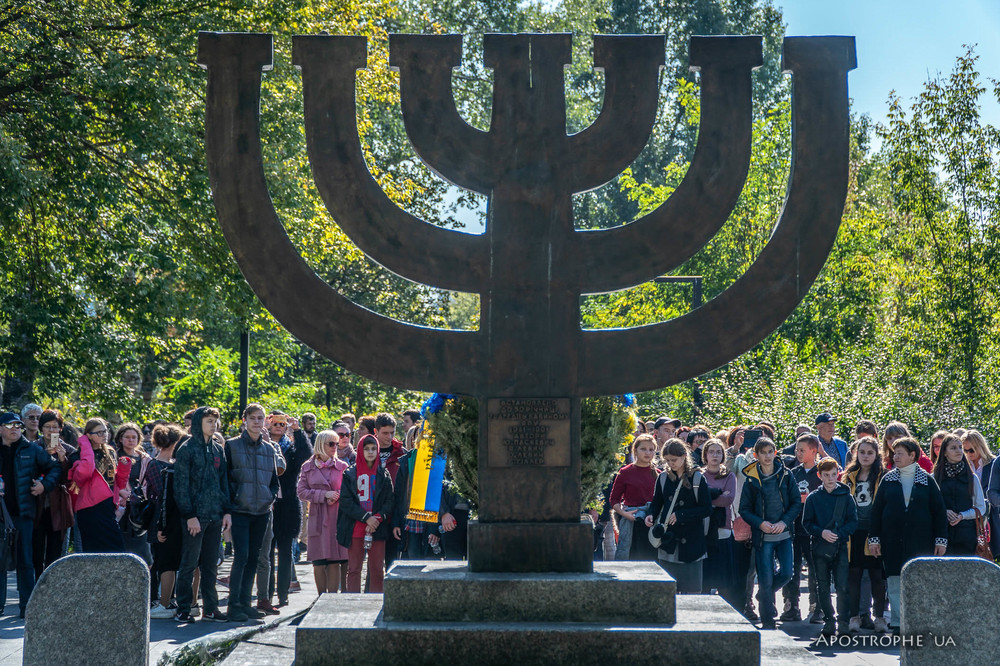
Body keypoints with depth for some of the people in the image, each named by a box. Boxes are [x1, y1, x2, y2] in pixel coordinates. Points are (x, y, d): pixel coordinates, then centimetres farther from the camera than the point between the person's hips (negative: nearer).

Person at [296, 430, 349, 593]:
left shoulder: (342, 466, 6)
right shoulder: (308, 467, 8)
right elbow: (301, 492, 2)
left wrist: (336, 497, -10)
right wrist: (324, 495, -9)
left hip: (337, 518, -1)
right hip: (318, 518, 1)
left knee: (334, 561, -4)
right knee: (319, 562, 1)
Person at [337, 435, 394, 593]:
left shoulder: (383, 474, 9)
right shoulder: (350, 474, 5)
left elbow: (390, 500, 4)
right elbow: (345, 501, -3)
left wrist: (378, 518, -13)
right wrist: (366, 518, -13)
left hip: (378, 528, 1)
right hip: (355, 528, -1)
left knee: (377, 569, 0)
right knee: (354, 569, 0)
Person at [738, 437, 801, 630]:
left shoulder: (785, 475, 3)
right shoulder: (751, 480, -1)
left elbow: (797, 502, 4)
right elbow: (744, 509, 1)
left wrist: (785, 521, -11)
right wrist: (760, 523, -15)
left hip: (784, 534, 2)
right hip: (762, 536, -2)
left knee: (786, 573, -5)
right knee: (765, 580, -2)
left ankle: (763, 596, 26)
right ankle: (767, 621, 9)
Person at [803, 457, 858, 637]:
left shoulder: (846, 496, 4)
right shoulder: (813, 498, 5)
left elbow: (853, 521, 2)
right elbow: (807, 523, 5)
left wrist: (839, 534, -13)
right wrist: (821, 533, -13)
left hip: (840, 546, -1)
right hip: (820, 547, 1)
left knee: (842, 586, -9)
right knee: (823, 587, 6)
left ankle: (843, 621, -2)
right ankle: (829, 621, 15)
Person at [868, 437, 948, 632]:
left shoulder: (927, 480, 4)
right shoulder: (888, 480, 8)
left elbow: (939, 511, 5)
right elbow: (876, 510, 9)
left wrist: (941, 540, -1)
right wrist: (874, 538, 3)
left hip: (921, 541, -1)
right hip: (893, 541, 1)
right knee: (895, 582, 0)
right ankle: (897, 622, 5)